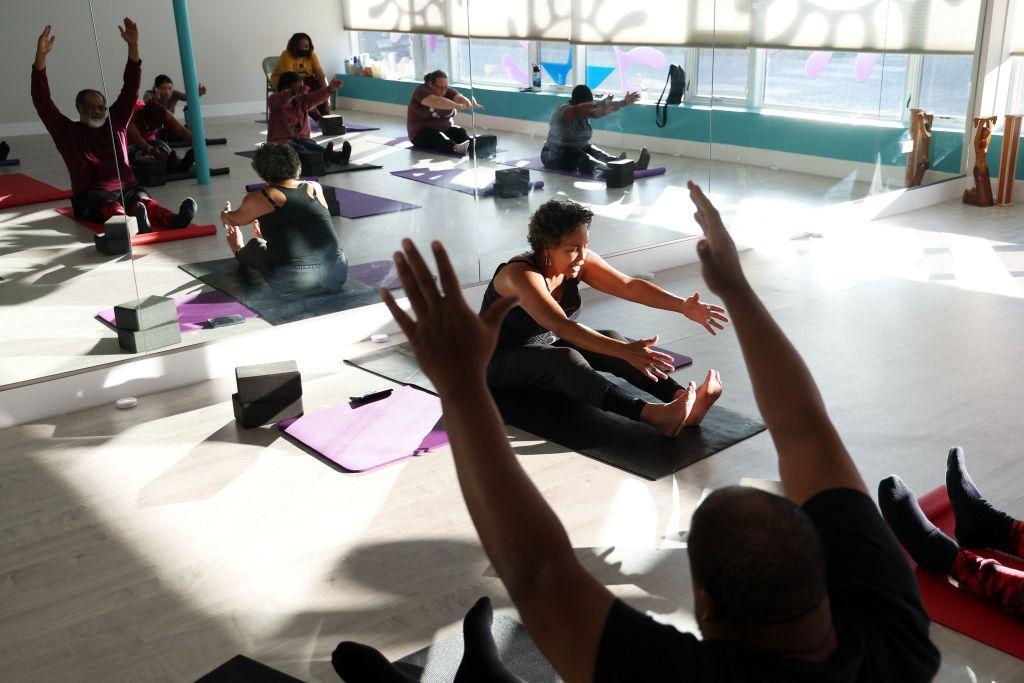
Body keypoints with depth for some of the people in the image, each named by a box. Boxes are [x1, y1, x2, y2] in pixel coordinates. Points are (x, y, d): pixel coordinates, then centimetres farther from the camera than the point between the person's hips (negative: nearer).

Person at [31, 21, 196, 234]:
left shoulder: (115, 121, 20)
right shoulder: (68, 132, 13)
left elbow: (131, 88, 14)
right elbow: (42, 102, 3)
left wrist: (133, 46, 5)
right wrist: (41, 56, -5)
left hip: (127, 189, 2)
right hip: (91, 195, -2)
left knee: (143, 200, -34)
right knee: (112, 207, -38)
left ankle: (173, 221, -64)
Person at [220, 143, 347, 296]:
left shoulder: (259, 199, 4)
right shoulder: (315, 188, 14)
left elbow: (233, 220, 28)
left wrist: (225, 215, 54)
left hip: (290, 283, -3)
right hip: (337, 277, 4)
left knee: (256, 245, 27)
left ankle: (239, 252, 62)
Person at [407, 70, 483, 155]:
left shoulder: (448, 91, 4)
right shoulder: (421, 91, -15)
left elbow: (459, 98, -17)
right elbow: (436, 101, -34)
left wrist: (472, 104, -40)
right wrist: (457, 106, -49)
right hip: (422, 132, -5)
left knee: (460, 131, -22)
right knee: (437, 137, -35)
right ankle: (456, 148, -64)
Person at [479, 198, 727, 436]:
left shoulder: (579, 262, -8)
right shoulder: (520, 275, -31)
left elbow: (629, 285, -17)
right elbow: (562, 327, -44)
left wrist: (683, 305, -31)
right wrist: (625, 351, -53)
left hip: (547, 346, 7)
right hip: (500, 362, -7)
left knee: (610, 338, -20)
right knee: (565, 359, -37)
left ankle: (681, 398, -35)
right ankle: (652, 414, -54)